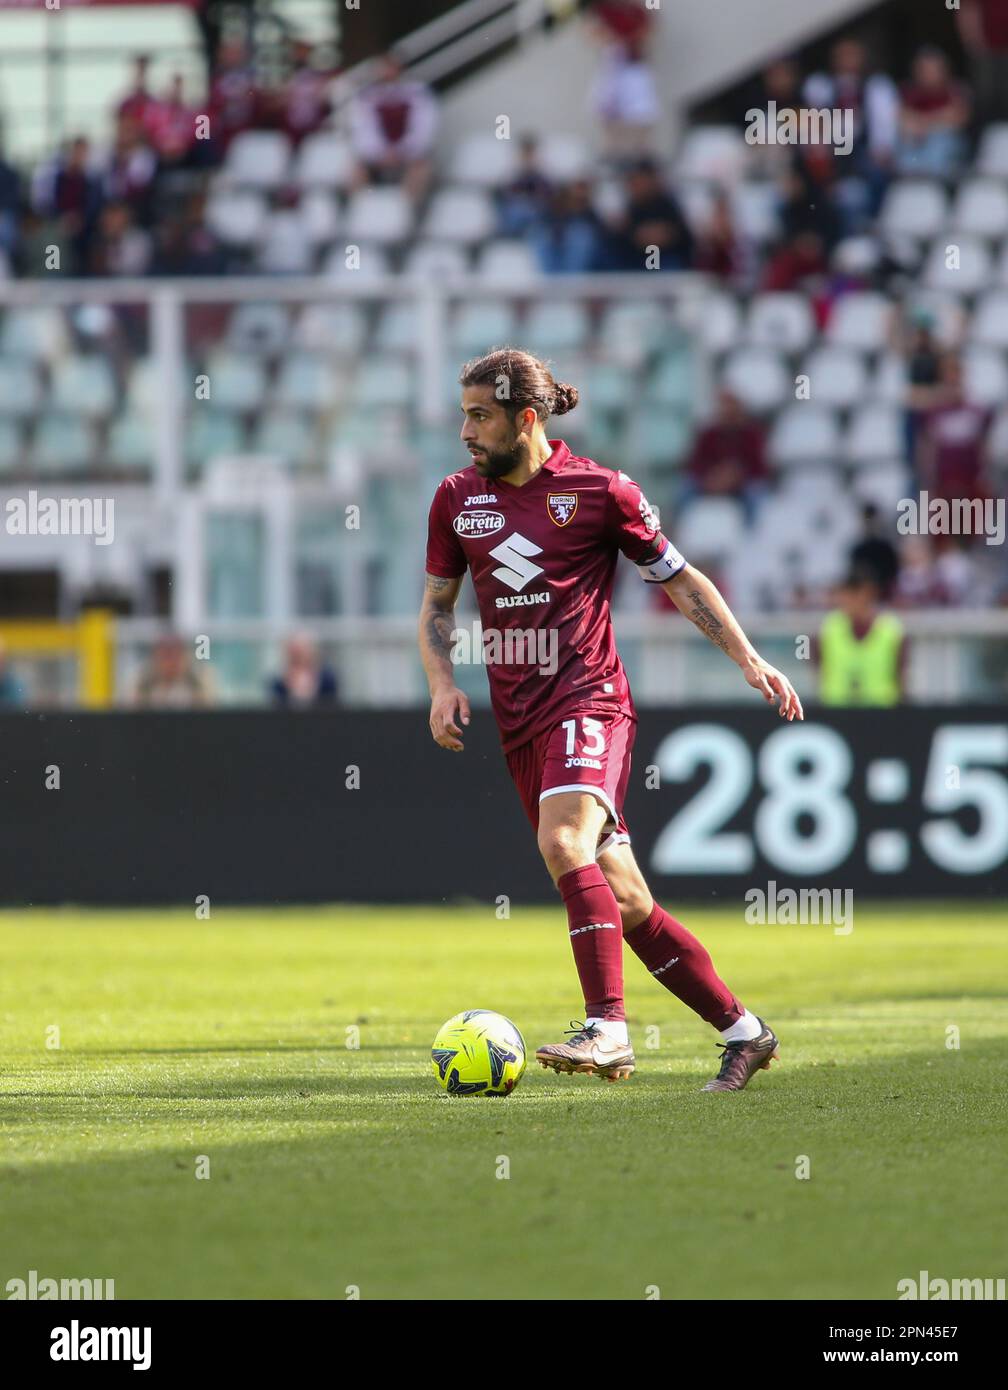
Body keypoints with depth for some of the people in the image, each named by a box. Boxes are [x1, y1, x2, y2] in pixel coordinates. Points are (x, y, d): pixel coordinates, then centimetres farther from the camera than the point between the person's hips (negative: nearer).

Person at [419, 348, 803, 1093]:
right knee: (622, 900, 4)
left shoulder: (600, 491, -4)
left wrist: (750, 659, 2)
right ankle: (742, 1029, 15)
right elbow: (437, 604, 20)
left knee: (565, 841, -30)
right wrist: (443, 683, 2)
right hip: (519, 720, 5)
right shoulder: (457, 499, 9)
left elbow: (679, 578, 6)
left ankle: (608, 1030, -32)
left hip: (587, 700, -5)